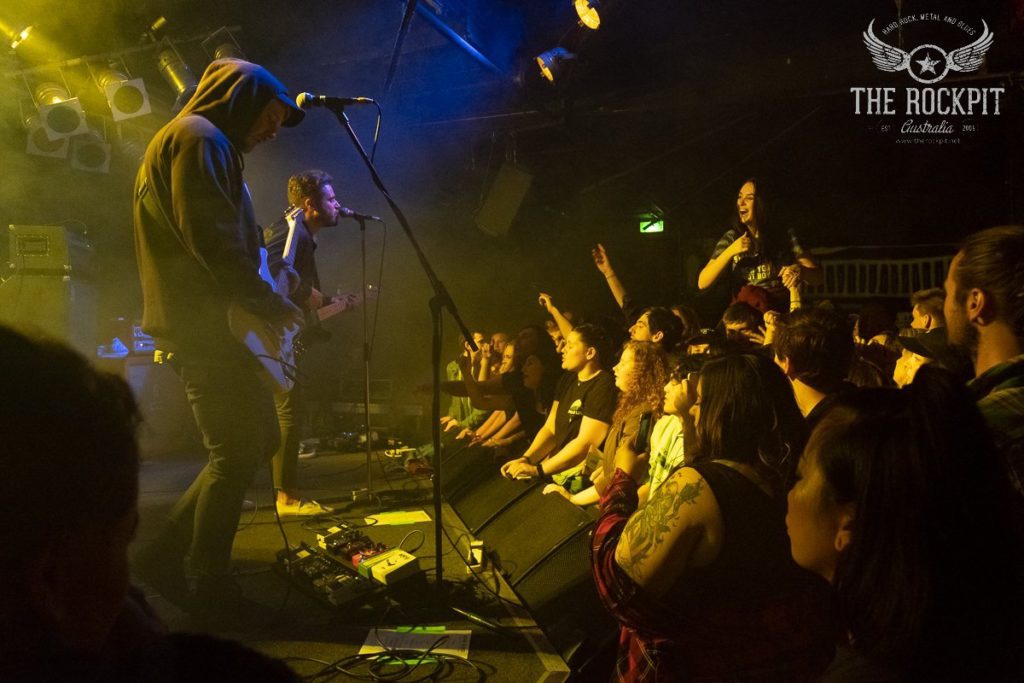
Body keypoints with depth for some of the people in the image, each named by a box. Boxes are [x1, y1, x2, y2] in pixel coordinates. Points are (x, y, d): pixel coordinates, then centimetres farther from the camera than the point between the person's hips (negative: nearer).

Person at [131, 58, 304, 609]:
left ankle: (167, 552, 20)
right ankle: (211, 585, 12)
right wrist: (271, 304, -12)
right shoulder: (199, 138, -9)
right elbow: (213, 241, -21)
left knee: (259, 440, 14)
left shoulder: (209, 144, 25)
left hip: (206, 326, 11)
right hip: (209, 330, -11)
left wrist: (261, 302, 13)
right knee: (236, 456, -3)